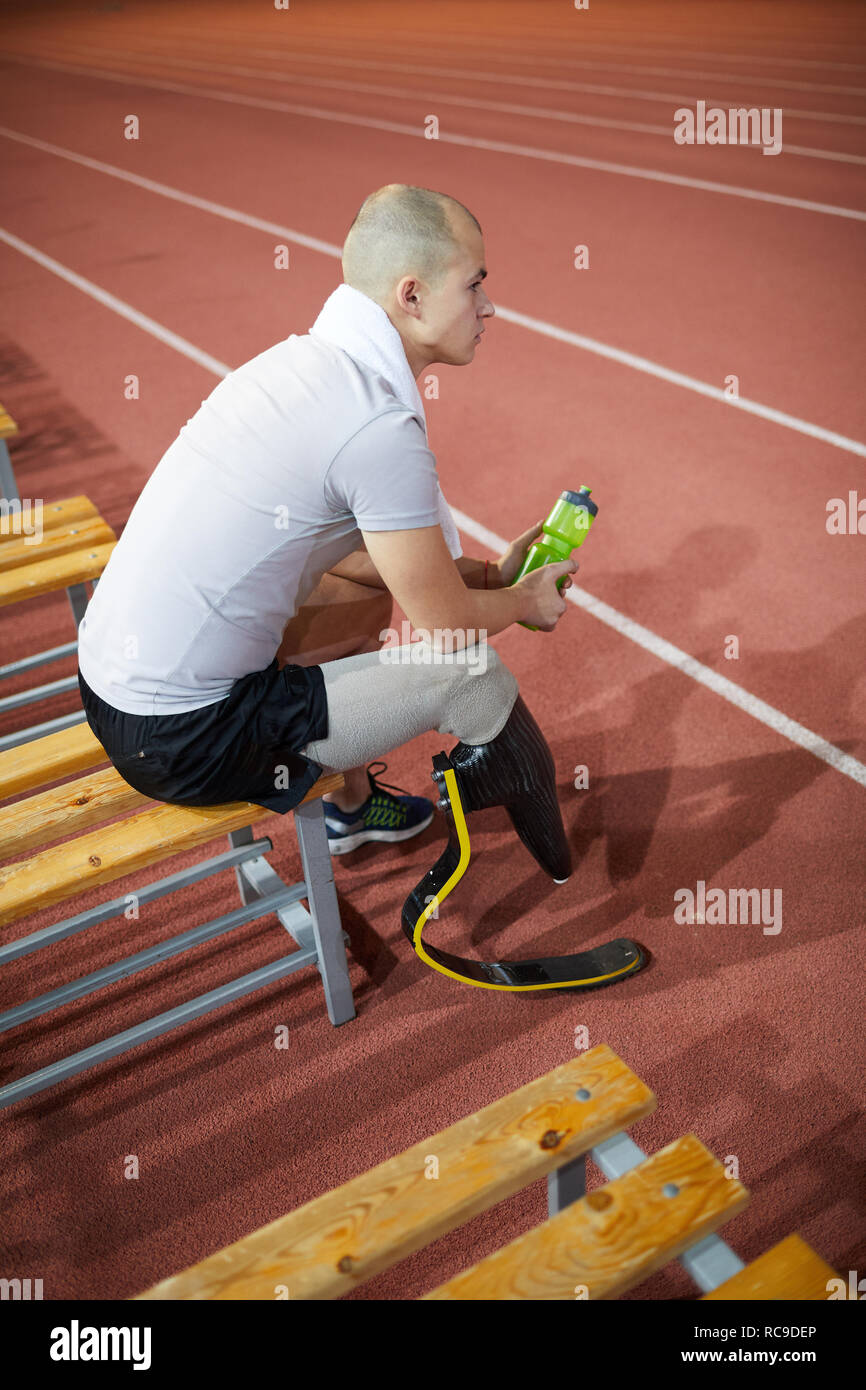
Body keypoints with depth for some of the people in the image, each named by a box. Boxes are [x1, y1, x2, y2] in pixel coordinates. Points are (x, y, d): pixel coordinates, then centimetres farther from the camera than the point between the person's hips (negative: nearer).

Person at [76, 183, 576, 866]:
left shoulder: (300, 356, 6)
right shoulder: (381, 425, -22)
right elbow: (446, 621, -12)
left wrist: (488, 572, 18)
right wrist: (526, 601, 10)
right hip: (190, 740, -9)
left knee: (371, 592, 27)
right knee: (474, 669, -3)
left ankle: (352, 807, 43)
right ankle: (559, 867, 25)